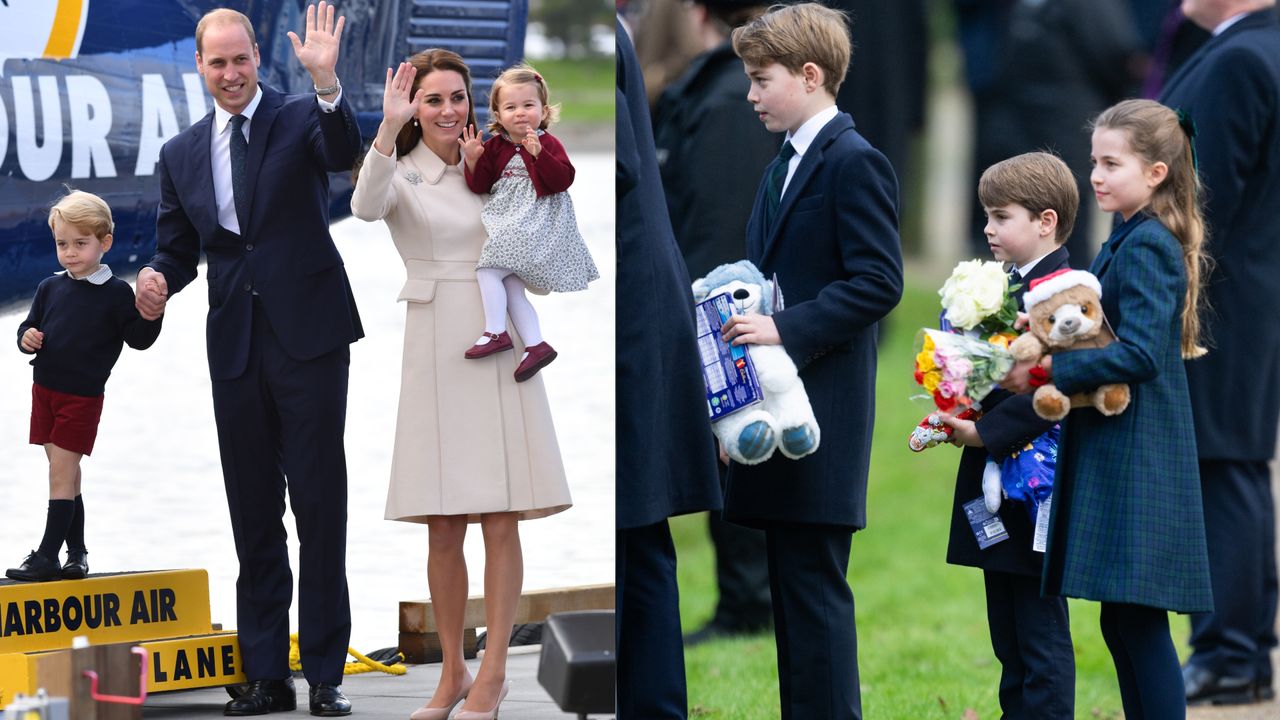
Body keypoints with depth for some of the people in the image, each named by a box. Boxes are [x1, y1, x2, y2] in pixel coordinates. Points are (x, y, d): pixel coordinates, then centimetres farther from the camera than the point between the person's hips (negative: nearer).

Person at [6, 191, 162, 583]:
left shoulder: (115, 293, -6)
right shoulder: (50, 288, 7)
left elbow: (138, 338, -6)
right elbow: (30, 326, 15)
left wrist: (149, 316, -25)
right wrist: (27, 337, -7)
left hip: (82, 396, -5)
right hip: (45, 388, 5)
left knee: (61, 472, -7)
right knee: (66, 473, 10)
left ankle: (48, 555, -6)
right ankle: (76, 551, 18)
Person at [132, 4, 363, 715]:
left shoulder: (301, 118, -1)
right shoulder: (181, 154, 12)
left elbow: (344, 152, -22)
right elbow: (178, 249, 17)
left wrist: (326, 79, -39)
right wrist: (157, 280, -7)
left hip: (308, 335, -4)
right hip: (236, 348, 4)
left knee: (320, 501, -3)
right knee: (253, 512, 8)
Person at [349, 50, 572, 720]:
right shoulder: (403, 173, 2)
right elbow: (367, 206, -21)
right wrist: (388, 129, -32)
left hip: (500, 347, 2)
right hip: (436, 351, -2)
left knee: (501, 522, -4)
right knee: (443, 531, 2)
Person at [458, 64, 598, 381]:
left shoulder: (548, 144, -5)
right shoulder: (495, 147, 11)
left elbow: (563, 178, -18)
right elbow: (480, 185, 10)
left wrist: (538, 153, -29)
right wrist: (473, 161, -8)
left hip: (534, 221, -8)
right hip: (509, 222, 8)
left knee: (488, 269, -18)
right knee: (511, 288, 4)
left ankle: (495, 332, -15)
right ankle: (536, 345, 6)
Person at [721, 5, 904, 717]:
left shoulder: (855, 163, -11)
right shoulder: (784, 168, 19)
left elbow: (879, 281, -17)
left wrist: (785, 329, -22)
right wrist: (742, 317, 7)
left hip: (822, 419, -10)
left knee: (814, 590, -9)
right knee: (791, 588, 11)